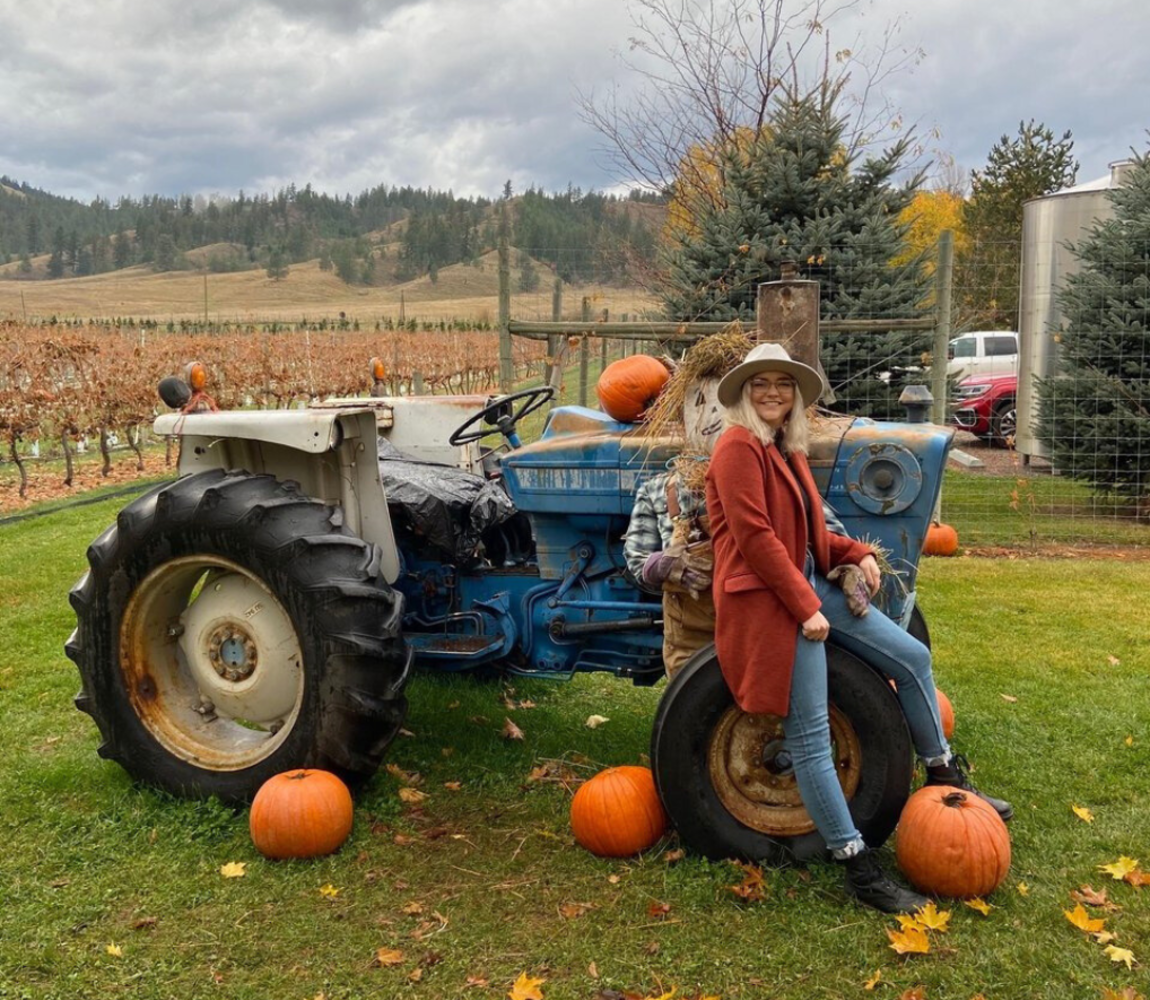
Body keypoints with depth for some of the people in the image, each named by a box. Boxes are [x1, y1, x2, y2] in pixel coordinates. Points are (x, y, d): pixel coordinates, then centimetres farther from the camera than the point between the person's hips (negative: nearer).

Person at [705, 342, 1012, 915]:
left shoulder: (785, 450, 18)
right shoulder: (739, 447, -10)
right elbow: (754, 536, -19)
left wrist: (856, 553, 3)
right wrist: (805, 607, -19)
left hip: (810, 584, 10)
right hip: (769, 599, -10)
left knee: (912, 658, 7)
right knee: (810, 736, -7)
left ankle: (943, 777, 26)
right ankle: (860, 870, 0)